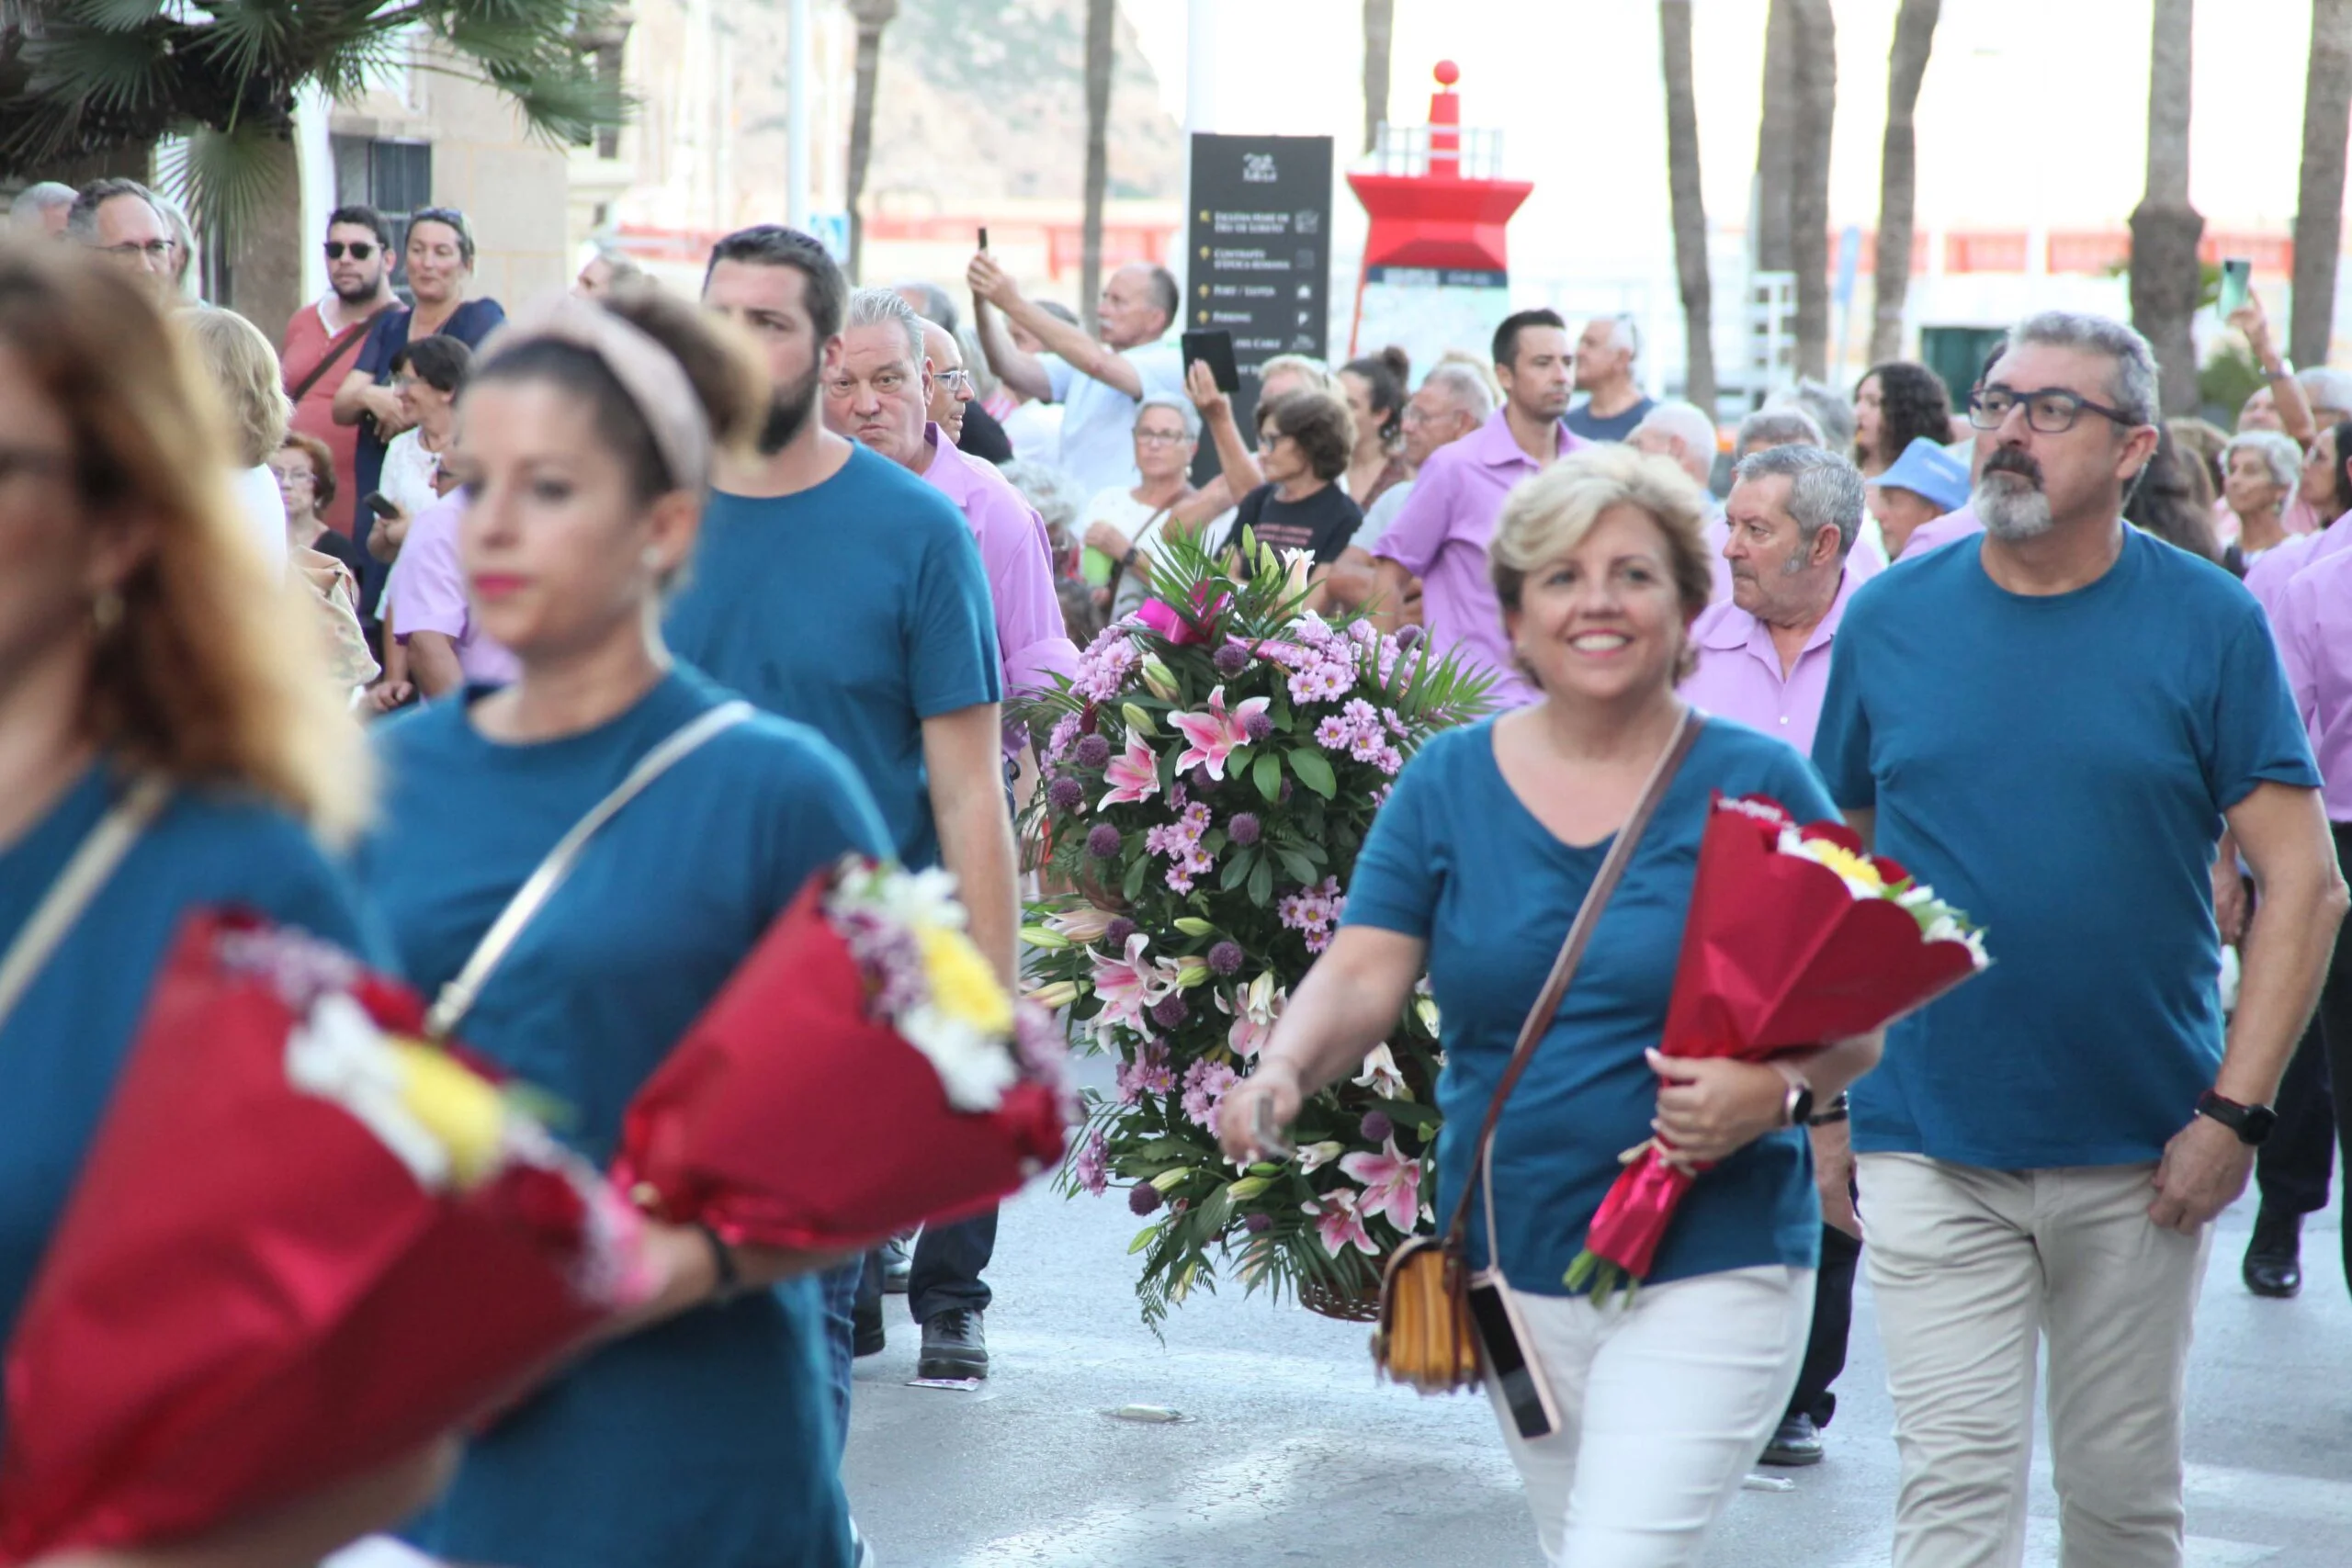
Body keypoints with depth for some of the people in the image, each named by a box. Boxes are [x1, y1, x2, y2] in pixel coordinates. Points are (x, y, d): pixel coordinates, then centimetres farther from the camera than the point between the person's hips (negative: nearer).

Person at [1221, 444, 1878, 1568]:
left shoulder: (1757, 784, -3)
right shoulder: (1448, 782, 4)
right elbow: (1361, 977, -2)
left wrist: (1775, 1087, -22)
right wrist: (1284, 1069, -22)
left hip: (1707, 1269, -4)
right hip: (1513, 1260, 4)